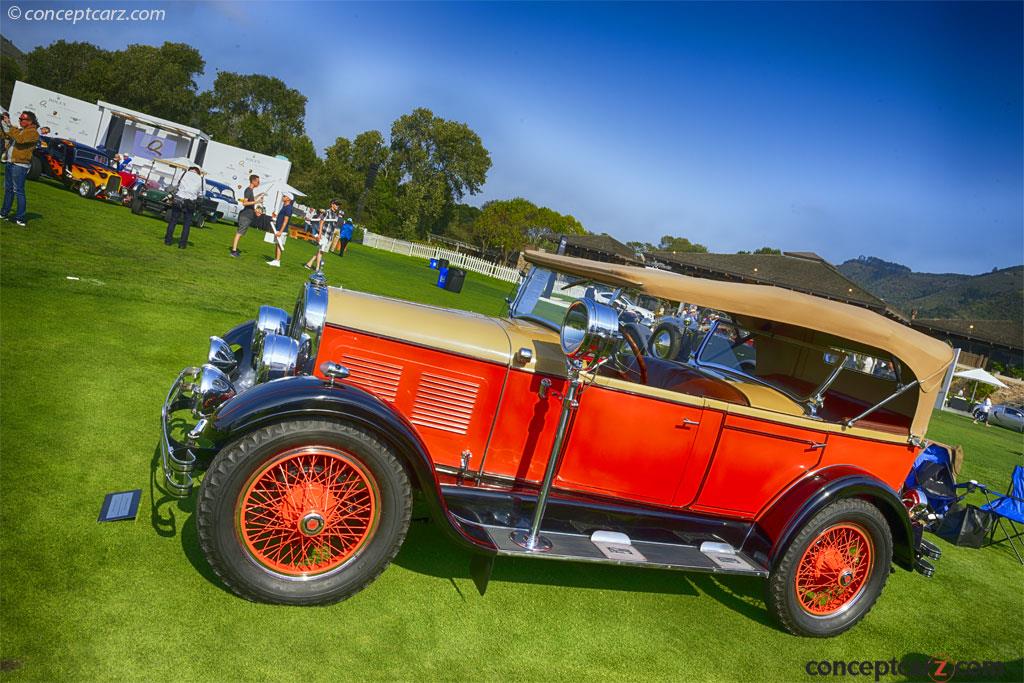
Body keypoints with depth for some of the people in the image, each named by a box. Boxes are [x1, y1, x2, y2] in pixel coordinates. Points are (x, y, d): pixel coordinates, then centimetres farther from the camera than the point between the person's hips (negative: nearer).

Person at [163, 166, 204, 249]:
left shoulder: (185, 174, 7)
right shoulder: (200, 179, 10)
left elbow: (177, 186, 7)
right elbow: (200, 194, 8)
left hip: (179, 199, 0)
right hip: (190, 203, 0)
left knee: (173, 220, 10)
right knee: (187, 223, 8)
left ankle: (168, 240, 13)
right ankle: (182, 243, 6)